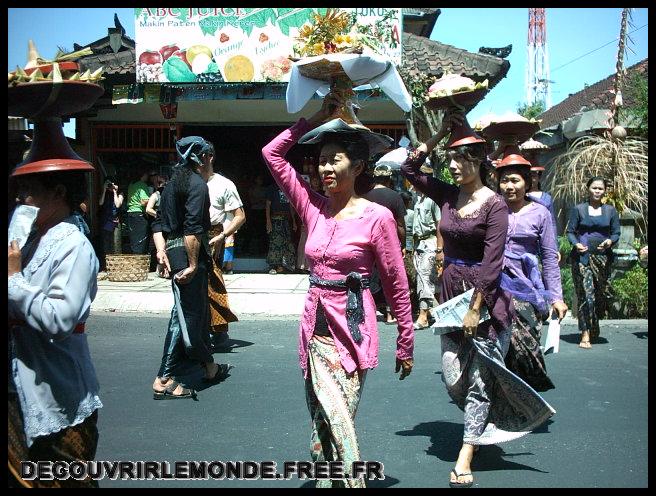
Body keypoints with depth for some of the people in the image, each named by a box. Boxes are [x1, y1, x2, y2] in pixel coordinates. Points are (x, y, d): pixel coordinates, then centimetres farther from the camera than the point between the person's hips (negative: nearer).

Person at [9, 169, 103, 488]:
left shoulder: (73, 246, -16)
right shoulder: (33, 238, 7)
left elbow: (59, 320, -26)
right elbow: (18, 306, 10)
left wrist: (13, 278, -17)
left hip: (57, 398, -7)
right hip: (20, 389, 7)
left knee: (63, 480, 10)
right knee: (21, 476, 19)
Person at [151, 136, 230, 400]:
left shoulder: (173, 182, 18)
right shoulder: (197, 183, -11)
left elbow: (159, 222, 13)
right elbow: (192, 228, -20)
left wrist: (161, 248, 3)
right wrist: (193, 265, -20)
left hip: (173, 250, 10)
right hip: (187, 253, -10)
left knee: (199, 310, 20)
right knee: (186, 315, -3)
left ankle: (209, 365, 33)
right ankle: (164, 379, 6)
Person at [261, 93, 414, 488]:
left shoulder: (376, 217, -9)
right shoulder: (314, 208, 5)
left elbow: (397, 285, -4)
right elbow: (273, 154, 6)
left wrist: (406, 344, 0)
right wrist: (317, 119, 5)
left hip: (352, 331, -5)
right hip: (315, 328, 5)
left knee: (339, 428, -7)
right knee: (323, 428, 13)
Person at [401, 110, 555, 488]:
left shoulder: (494, 205, -12)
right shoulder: (448, 195, 5)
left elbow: (492, 263, -16)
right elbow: (409, 169, 12)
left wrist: (475, 309, -17)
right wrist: (439, 135, 6)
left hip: (484, 296, -6)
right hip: (451, 290, 6)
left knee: (479, 377, 1)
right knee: (453, 379, 6)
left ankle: (465, 458, 9)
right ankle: (483, 423, 33)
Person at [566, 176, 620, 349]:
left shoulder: (610, 210, 12)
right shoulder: (578, 209, 6)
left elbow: (616, 233, 12)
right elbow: (570, 232, 5)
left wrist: (610, 241, -10)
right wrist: (576, 244, -15)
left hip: (603, 257, 3)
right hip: (582, 257, -3)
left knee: (602, 294, 4)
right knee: (586, 294, -10)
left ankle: (594, 327, 27)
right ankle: (585, 334, -8)